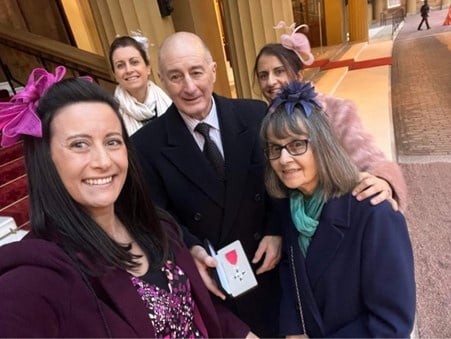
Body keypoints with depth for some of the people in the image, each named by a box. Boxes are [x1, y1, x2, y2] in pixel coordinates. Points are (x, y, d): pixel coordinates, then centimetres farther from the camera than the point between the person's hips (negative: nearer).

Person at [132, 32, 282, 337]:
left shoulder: (256, 115, -10)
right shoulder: (147, 146, -15)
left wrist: (276, 231, -13)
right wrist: (191, 250, -26)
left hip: (268, 266, 2)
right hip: (207, 280, -1)